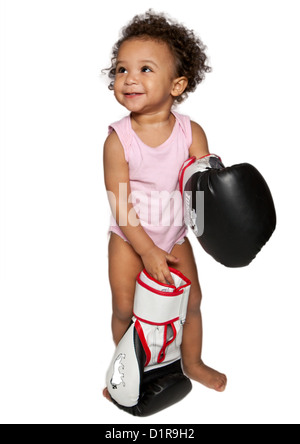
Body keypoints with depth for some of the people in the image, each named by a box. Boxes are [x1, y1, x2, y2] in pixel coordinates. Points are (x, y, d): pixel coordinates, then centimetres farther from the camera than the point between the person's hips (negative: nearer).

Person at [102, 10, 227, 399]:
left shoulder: (191, 132, -15)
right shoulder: (118, 138, -21)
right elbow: (120, 203, -19)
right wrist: (148, 251, -21)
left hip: (174, 235, 2)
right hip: (129, 238, -2)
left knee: (191, 301, 11)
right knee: (124, 308, 3)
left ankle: (192, 363, 38)